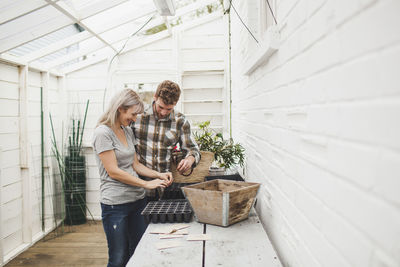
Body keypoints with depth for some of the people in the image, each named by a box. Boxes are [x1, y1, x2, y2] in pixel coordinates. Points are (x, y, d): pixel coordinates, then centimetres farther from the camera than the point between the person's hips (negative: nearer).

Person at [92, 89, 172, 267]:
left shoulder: (128, 131, 11)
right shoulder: (103, 133, -12)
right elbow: (113, 171, -15)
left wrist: (158, 175, 1)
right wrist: (146, 184, -14)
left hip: (138, 200, 7)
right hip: (115, 204, -7)